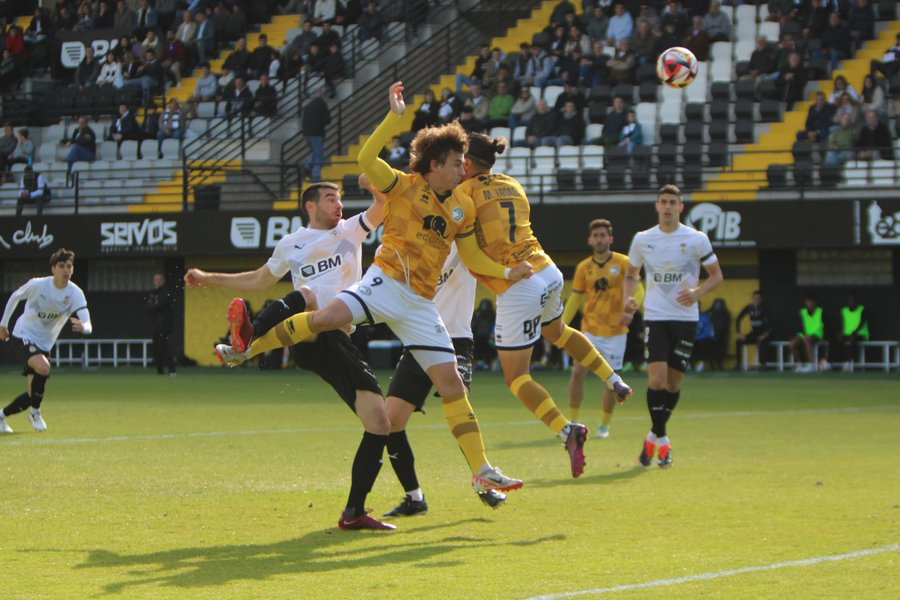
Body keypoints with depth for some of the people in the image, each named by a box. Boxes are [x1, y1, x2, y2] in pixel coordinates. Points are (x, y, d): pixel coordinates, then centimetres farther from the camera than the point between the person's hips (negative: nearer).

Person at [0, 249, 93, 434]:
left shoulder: (75, 294, -14)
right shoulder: (37, 285, -16)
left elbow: (88, 326, -24)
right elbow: (15, 297, 4)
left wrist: (82, 327, -48)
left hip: (44, 344, 4)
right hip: (23, 335, -4)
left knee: (32, 395, 5)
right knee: (43, 367, -32)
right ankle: (35, 412, -11)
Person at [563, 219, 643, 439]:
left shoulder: (623, 263, -4)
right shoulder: (583, 267, 4)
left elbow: (636, 290, -4)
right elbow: (575, 298, 9)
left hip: (615, 331, -2)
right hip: (590, 329, 2)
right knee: (577, 372, -8)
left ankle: (604, 425, 15)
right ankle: (573, 421, 5)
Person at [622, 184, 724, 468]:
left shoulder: (697, 239, -2)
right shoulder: (642, 239, 4)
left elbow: (716, 275, 5)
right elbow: (632, 273, 19)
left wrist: (697, 292, -14)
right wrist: (628, 297, -1)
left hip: (686, 318, 0)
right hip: (655, 317, 0)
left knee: (674, 382, 4)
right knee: (656, 378, -16)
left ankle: (654, 436, 23)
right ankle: (661, 439, -4)